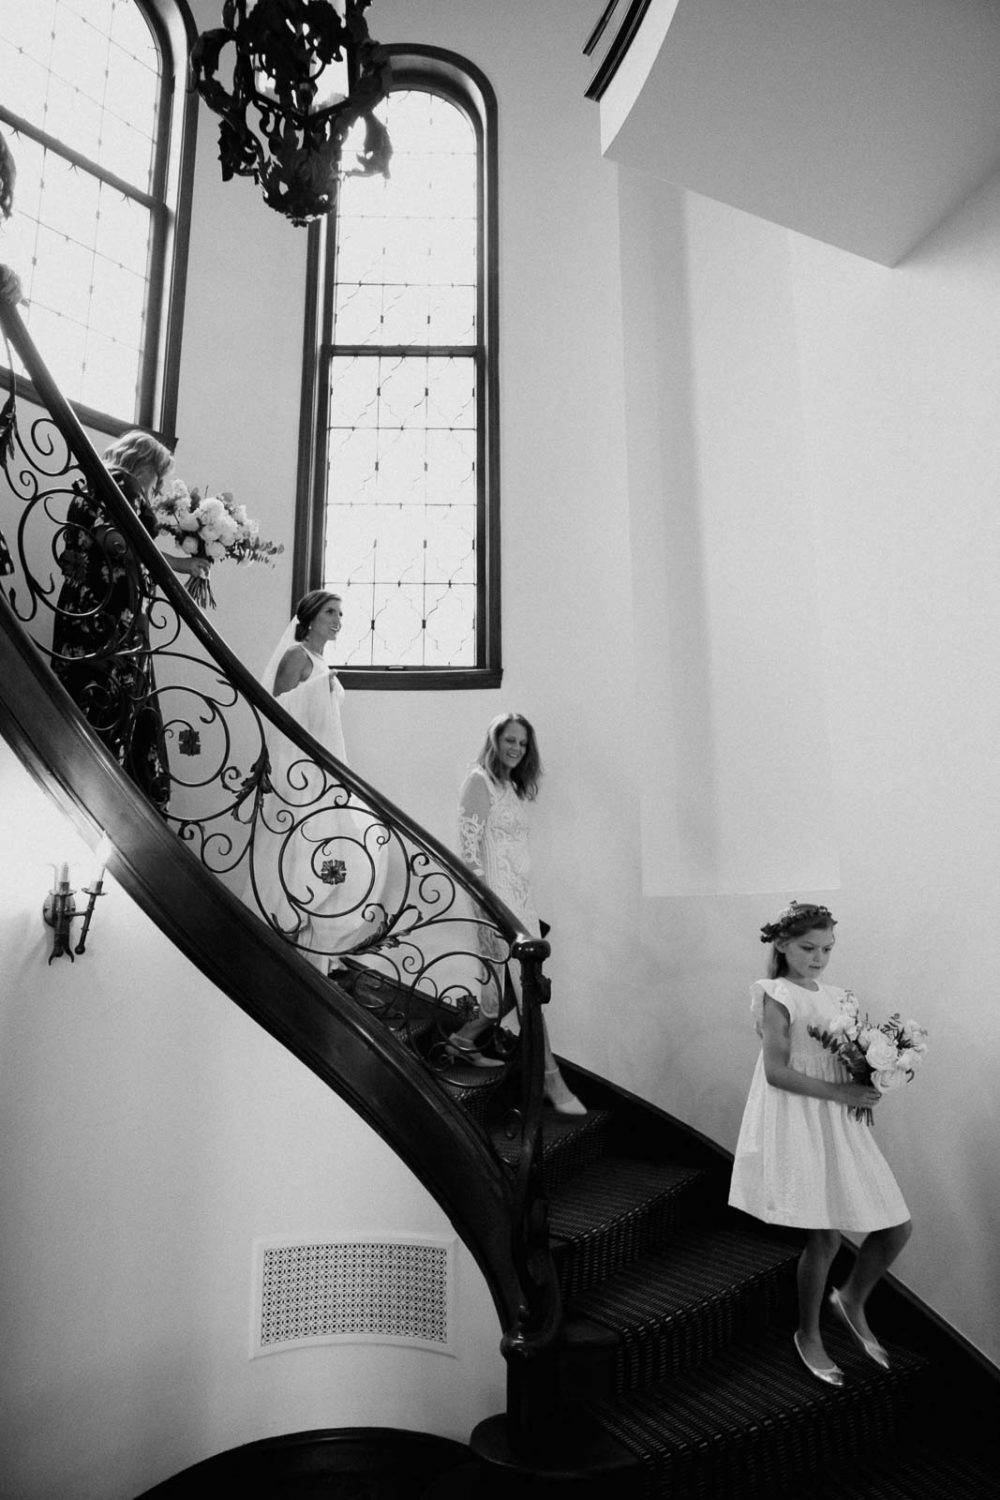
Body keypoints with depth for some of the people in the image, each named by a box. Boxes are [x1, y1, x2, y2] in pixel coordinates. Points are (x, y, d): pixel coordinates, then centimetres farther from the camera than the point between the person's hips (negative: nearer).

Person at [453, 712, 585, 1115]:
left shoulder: (513, 787, 16)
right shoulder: (479, 781, -9)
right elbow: (469, 849, -15)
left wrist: (527, 903, 15)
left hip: (521, 896, 8)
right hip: (498, 899, -8)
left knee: (514, 985, 11)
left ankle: (464, 1040, 30)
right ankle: (551, 1078, 5)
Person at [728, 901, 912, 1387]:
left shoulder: (837, 997, 10)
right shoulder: (778, 998, -12)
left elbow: (847, 1062, 16)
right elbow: (776, 1072, -17)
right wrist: (841, 1092, -18)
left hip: (842, 1125, 7)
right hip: (799, 1126, -7)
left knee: (896, 1227, 6)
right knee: (825, 1237, 1)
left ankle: (852, 1301, 32)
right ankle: (808, 1335, 27)